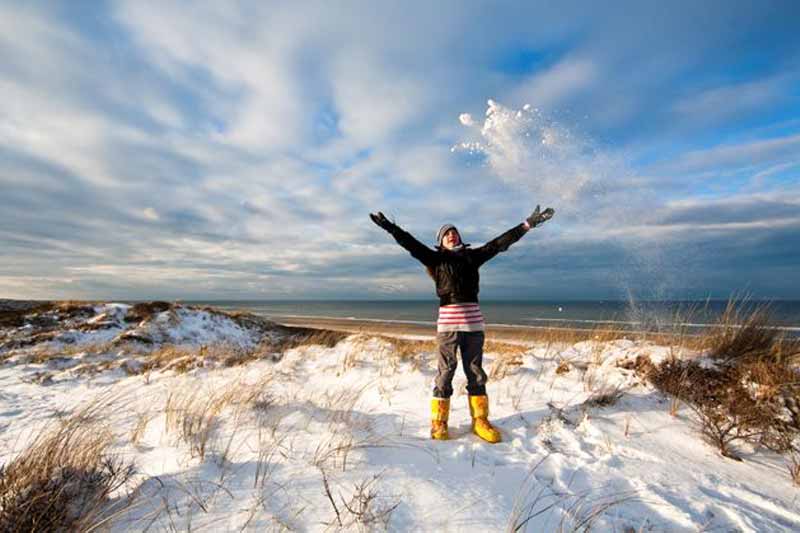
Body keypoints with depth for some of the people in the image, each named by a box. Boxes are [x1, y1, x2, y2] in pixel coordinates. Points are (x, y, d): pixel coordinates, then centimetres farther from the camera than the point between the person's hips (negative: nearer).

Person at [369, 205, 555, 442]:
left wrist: (528, 224, 10)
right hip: (448, 321, -3)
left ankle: (480, 421, 19)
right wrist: (390, 227, -13)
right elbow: (410, 243, -3)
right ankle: (438, 423, 11)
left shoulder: (473, 256, 15)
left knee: (475, 371, 9)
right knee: (446, 371, 1)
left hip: (474, 320, 3)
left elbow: (500, 242, 13)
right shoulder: (435, 258, 8)